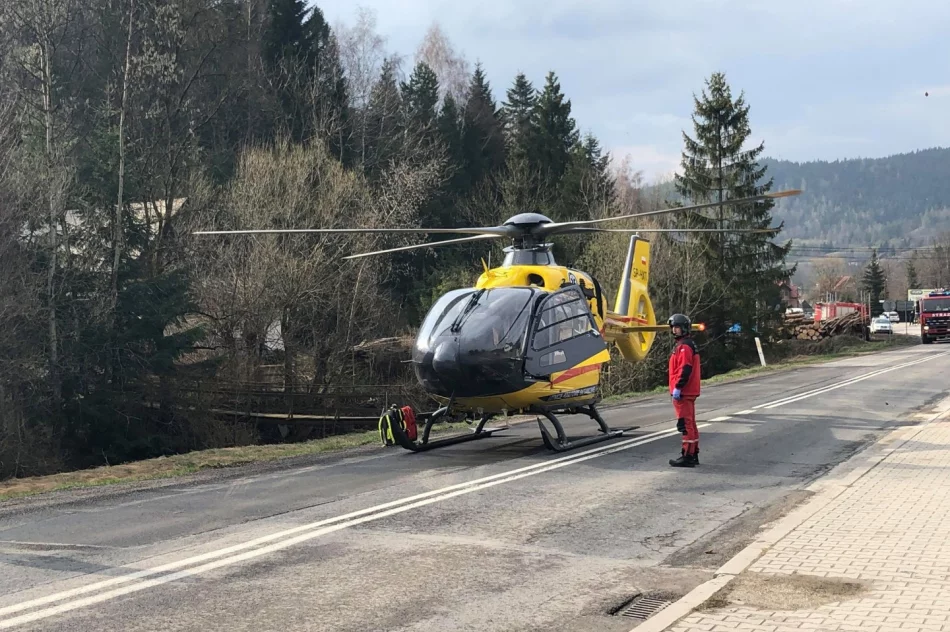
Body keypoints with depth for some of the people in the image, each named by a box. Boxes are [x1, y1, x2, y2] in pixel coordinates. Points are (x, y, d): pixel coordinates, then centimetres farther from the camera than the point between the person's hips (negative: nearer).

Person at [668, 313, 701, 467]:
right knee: (690, 424, 15)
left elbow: (685, 369, -23)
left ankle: (687, 456, -8)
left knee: (686, 424, -9)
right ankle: (693, 455, 21)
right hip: (689, 392, 11)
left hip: (683, 392, -11)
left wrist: (677, 387, -22)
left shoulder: (684, 346, -15)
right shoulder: (688, 345, 18)